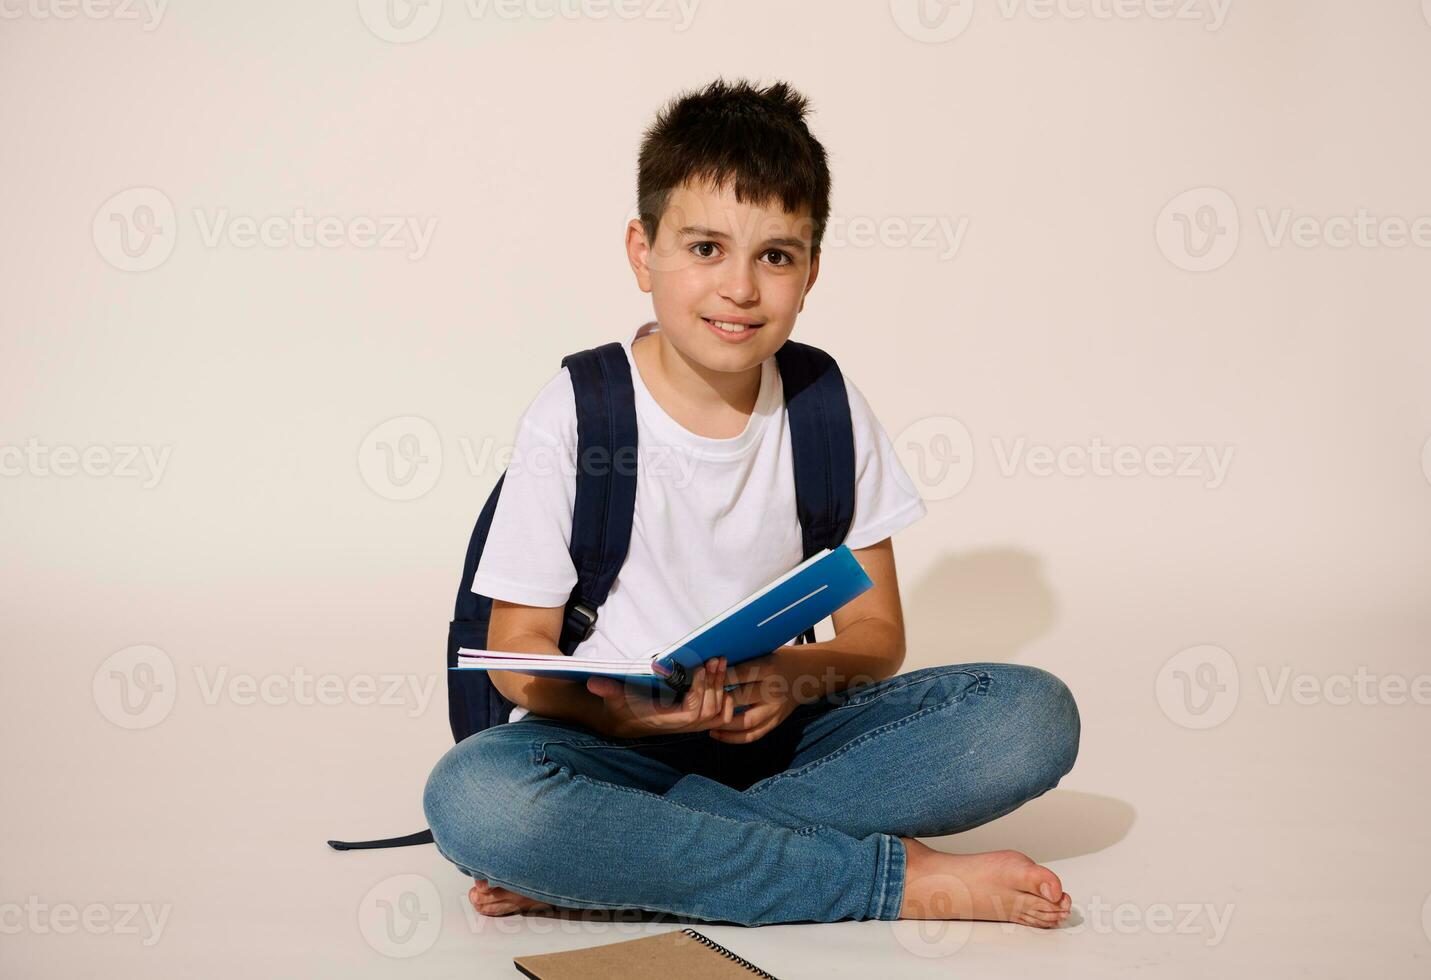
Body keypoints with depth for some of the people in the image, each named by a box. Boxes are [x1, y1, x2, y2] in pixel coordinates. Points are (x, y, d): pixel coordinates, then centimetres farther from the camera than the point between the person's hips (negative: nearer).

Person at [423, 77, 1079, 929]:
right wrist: (617, 708, -26)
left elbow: (877, 631, 5)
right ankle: (898, 878, -26)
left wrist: (801, 675, -19)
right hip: (622, 742, -3)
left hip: (782, 733, 3)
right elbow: (518, 649, -4)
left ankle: (597, 858, -25)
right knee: (474, 796, -36)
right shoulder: (573, 417, -6)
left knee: (1035, 713, -20)